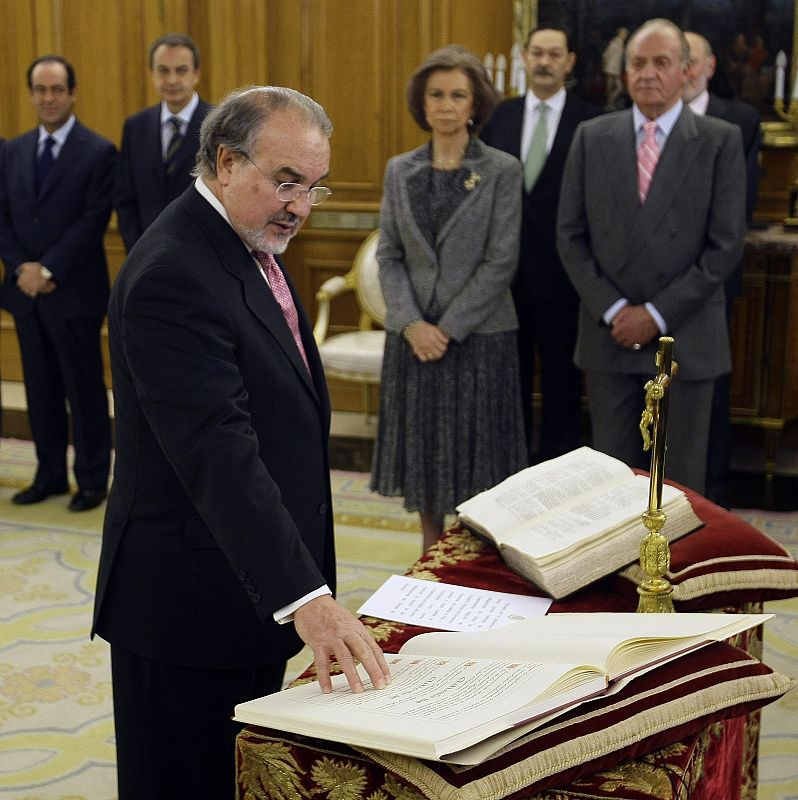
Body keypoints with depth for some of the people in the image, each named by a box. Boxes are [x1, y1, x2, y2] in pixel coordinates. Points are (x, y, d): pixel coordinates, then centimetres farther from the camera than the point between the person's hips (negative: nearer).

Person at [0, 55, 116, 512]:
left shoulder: (99, 152, -6)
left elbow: (93, 222, -12)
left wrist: (47, 269, -16)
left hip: (74, 293, -5)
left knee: (85, 389, 2)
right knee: (41, 389, 12)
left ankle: (93, 482, 12)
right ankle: (50, 476, 23)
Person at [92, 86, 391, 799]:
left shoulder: (247, 246, 10)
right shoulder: (172, 276, -23)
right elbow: (219, 456, -31)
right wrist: (305, 598, -36)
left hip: (253, 582, 10)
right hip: (192, 600, -9)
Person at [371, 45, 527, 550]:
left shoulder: (502, 171, -4)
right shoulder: (400, 171, 7)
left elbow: (501, 262, -9)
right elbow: (389, 255, 4)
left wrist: (448, 328, -13)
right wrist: (412, 324, -10)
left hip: (479, 336, -3)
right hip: (413, 337, 4)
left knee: (476, 457, 3)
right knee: (422, 451, 10)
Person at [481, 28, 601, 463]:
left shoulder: (590, 121, -5)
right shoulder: (499, 117, 6)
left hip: (561, 268, -3)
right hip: (506, 263, 3)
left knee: (561, 370, 8)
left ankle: (558, 457, 20)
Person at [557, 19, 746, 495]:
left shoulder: (721, 141, -2)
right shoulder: (592, 137, 5)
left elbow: (726, 244, -6)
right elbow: (571, 235, 3)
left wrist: (658, 314, -11)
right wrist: (612, 309, -7)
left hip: (686, 337, -2)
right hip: (609, 332, 2)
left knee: (681, 480, 7)